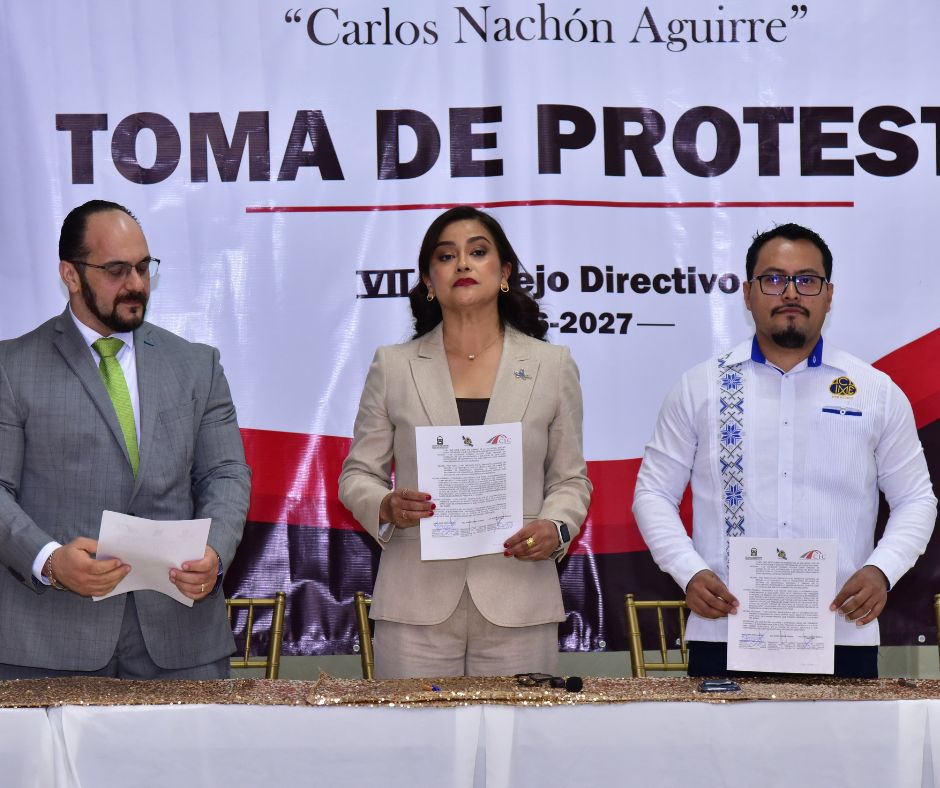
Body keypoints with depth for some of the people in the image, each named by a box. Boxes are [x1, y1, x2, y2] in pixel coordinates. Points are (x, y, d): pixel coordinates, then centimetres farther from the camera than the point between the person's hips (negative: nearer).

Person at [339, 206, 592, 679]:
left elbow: (570, 478, 12)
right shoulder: (393, 366, 9)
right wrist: (387, 508, -11)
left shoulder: (552, 366, 10)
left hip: (518, 602, 0)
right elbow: (357, 474, 11)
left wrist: (557, 528, -9)